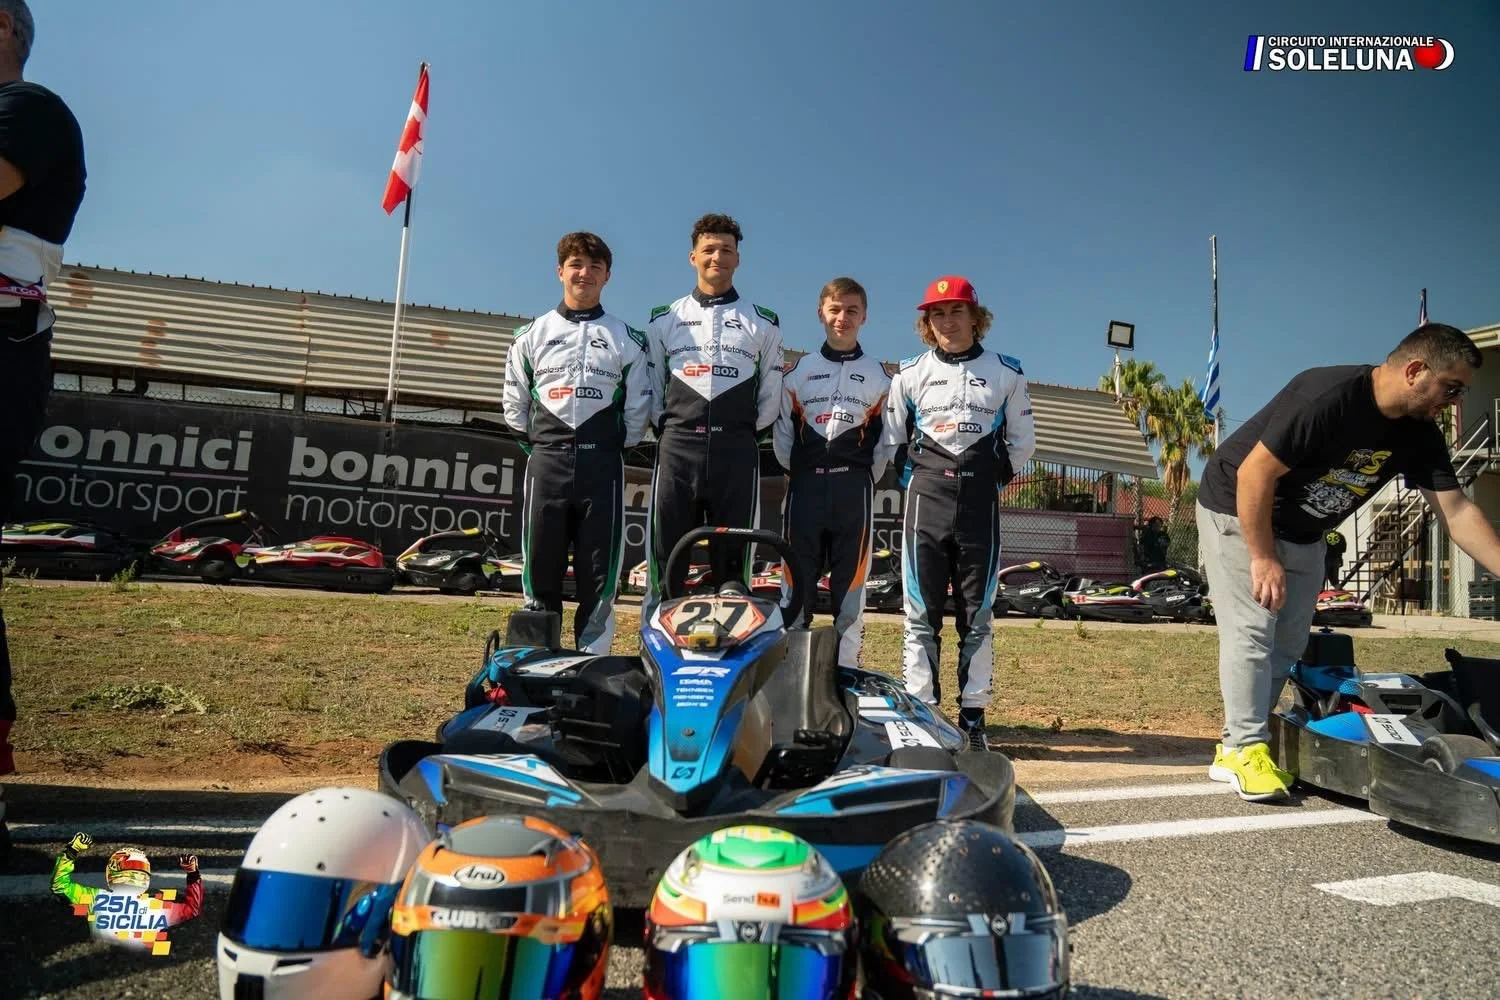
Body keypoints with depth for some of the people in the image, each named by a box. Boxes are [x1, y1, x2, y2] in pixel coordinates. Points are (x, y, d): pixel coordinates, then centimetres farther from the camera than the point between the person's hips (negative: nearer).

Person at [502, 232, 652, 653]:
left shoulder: (627, 340, 8)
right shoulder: (533, 334, 11)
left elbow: (638, 408, 9)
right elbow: (515, 402, 15)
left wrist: (615, 448, 6)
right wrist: (536, 445, 9)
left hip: (602, 464, -1)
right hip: (546, 462, 1)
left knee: (600, 571, 0)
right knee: (540, 568, 3)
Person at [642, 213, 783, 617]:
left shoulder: (762, 323, 13)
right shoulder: (665, 319, 15)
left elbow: (771, 393, 14)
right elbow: (650, 387, 18)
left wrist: (750, 436, 8)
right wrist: (666, 431, 9)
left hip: (737, 451, 0)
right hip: (677, 447, 1)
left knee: (733, 562, 1)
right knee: (665, 558, 0)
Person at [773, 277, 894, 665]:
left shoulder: (879, 376, 13)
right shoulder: (798, 371, 13)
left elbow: (886, 437, 11)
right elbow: (782, 431, 13)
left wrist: (866, 479, 5)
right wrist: (798, 473, 8)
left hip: (855, 490, 0)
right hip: (805, 486, 1)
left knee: (850, 584, 0)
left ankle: (846, 670, 5)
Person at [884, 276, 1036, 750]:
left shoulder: (1006, 372, 9)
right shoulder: (911, 373, 9)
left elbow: (1023, 441, 15)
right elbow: (891, 440, 14)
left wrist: (994, 475, 8)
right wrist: (916, 476, 7)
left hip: (980, 500, 0)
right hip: (926, 496, 0)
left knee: (977, 614, 3)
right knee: (921, 613, -1)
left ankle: (973, 717, 10)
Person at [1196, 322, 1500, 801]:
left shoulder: (1418, 433, -5)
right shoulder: (1328, 396, -29)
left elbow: (1457, 512, -5)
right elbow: (1254, 474, -29)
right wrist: (1262, 558, -25)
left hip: (1302, 533, 8)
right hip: (1238, 511, -8)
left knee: (1288, 644, 5)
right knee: (1251, 629, -14)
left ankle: (1233, 749, 11)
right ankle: (1247, 750, -8)